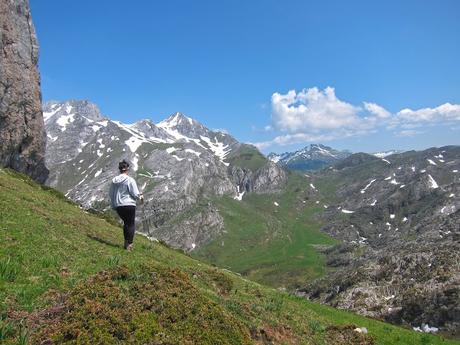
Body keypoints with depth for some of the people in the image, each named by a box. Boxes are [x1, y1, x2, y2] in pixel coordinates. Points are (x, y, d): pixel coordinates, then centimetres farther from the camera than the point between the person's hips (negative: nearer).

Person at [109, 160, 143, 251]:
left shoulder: (114, 180, 5)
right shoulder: (130, 180, -12)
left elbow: (111, 194, 12)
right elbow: (135, 194, -12)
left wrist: (114, 205, 22)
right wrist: (140, 197, 10)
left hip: (118, 206, 6)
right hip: (129, 205, -6)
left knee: (126, 223, 22)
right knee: (131, 224, 5)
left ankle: (126, 242, 23)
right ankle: (129, 244, 0)